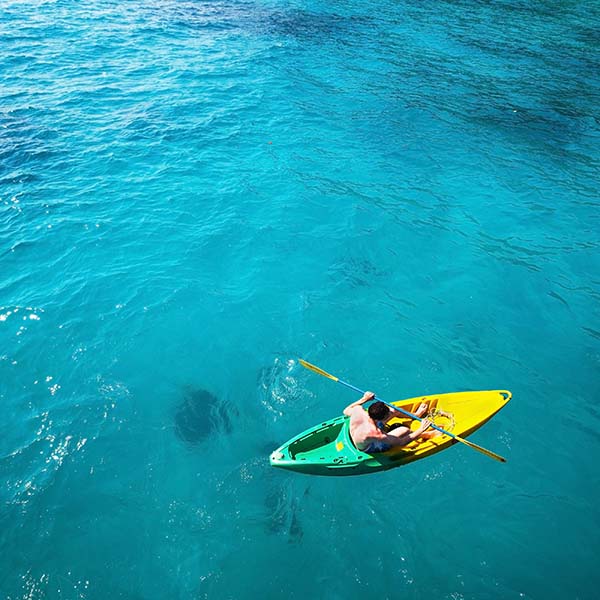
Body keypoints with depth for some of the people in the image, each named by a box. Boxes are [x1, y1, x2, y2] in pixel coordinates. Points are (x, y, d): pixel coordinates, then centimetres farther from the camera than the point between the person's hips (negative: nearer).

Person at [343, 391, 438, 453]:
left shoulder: (358, 410, -31)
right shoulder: (376, 435, -44)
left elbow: (346, 411, -5)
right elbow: (401, 442, -28)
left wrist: (364, 399, -5)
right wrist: (420, 430, -24)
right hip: (369, 449, -5)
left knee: (394, 410, 1)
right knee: (405, 430, -7)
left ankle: (415, 414, 30)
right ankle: (425, 435, 26)